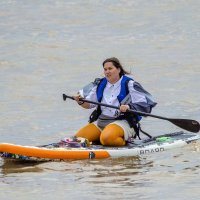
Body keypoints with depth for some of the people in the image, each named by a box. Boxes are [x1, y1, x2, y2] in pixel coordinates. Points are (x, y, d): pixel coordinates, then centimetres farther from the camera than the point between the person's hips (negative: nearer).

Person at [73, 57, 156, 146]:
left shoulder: (129, 84, -3)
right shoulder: (100, 85, 13)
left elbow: (144, 105, -9)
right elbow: (88, 104, 16)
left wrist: (129, 107, -27)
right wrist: (81, 101, -6)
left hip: (122, 121, -6)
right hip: (100, 121, 6)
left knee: (107, 138, -36)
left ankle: (123, 141, -5)